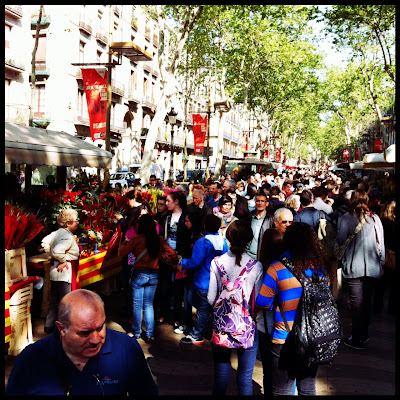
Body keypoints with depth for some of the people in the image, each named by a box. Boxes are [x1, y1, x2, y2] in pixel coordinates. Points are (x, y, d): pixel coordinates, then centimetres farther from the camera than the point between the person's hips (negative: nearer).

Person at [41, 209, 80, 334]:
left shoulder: (57, 232, 8)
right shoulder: (68, 237, -21)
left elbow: (45, 242, 19)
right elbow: (57, 251, -33)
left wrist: (53, 256, 17)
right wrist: (63, 261, -17)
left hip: (55, 270, 10)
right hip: (65, 272, -10)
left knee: (54, 299, 18)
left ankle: (49, 326, 28)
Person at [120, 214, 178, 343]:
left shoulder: (136, 239, -14)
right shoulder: (159, 239, -4)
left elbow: (122, 252, -7)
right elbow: (172, 253, -1)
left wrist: (125, 242, 12)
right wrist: (176, 263, 18)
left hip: (139, 274, -3)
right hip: (153, 275, 3)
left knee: (137, 305, 10)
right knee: (149, 305, 13)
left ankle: (136, 333, 21)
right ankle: (149, 335, 14)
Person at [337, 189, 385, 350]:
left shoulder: (346, 218, -7)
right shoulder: (375, 218, 4)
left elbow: (340, 239, -13)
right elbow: (381, 243, 6)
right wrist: (381, 263, 15)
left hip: (354, 267, -4)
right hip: (372, 268, 4)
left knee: (357, 302, 0)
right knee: (367, 300, 13)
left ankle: (357, 340, 4)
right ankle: (364, 334, 26)